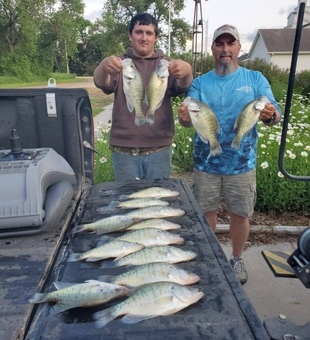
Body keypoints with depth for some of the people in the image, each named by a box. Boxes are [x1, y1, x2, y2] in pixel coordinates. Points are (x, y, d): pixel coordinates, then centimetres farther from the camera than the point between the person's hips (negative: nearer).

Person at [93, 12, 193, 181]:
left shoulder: (166, 64, 7)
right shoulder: (119, 63, 5)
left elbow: (180, 87, -12)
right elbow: (102, 83, -15)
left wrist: (186, 71, -36)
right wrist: (103, 67, -39)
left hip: (160, 149, 1)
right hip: (124, 149, 0)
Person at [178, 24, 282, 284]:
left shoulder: (256, 80, 1)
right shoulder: (200, 83, 3)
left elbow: (276, 114, -6)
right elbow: (189, 120, -6)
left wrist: (270, 115, -31)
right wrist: (185, 116, -30)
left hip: (242, 163, 0)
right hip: (206, 163, 1)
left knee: (240, 214, 10)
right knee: (206, 212, 13)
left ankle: (237, 258, 35)